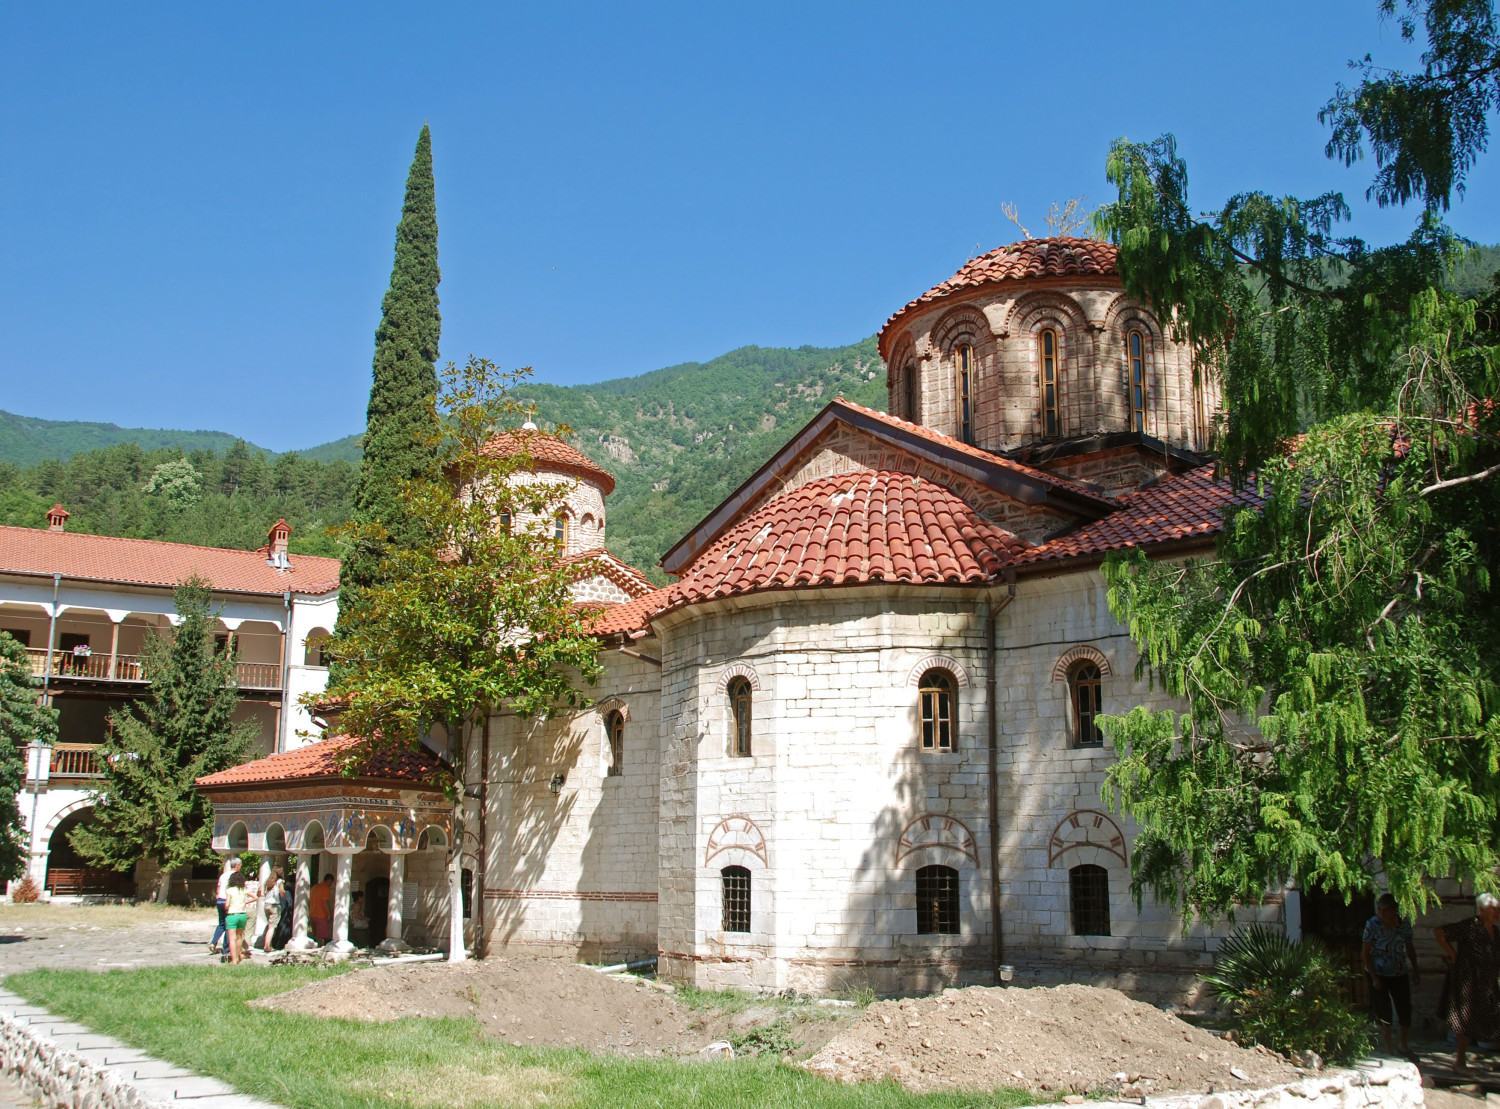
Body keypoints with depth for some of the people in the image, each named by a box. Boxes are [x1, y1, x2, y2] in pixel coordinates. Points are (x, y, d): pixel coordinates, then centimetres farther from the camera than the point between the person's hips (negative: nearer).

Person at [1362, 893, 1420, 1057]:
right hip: (1379, 974, -3)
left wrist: (1415, 971, 5)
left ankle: (1405, 1046, 22)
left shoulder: (1403, 923, -4)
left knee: (1405, 1010, 4)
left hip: (1400, 974, 3)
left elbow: (1410, 948, 9)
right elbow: (1366, 953, -9)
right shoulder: (1372, 925, -13)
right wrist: (1374, 978, -14)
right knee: (1383, 1012, 3)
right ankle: (1388, 1048, 16)